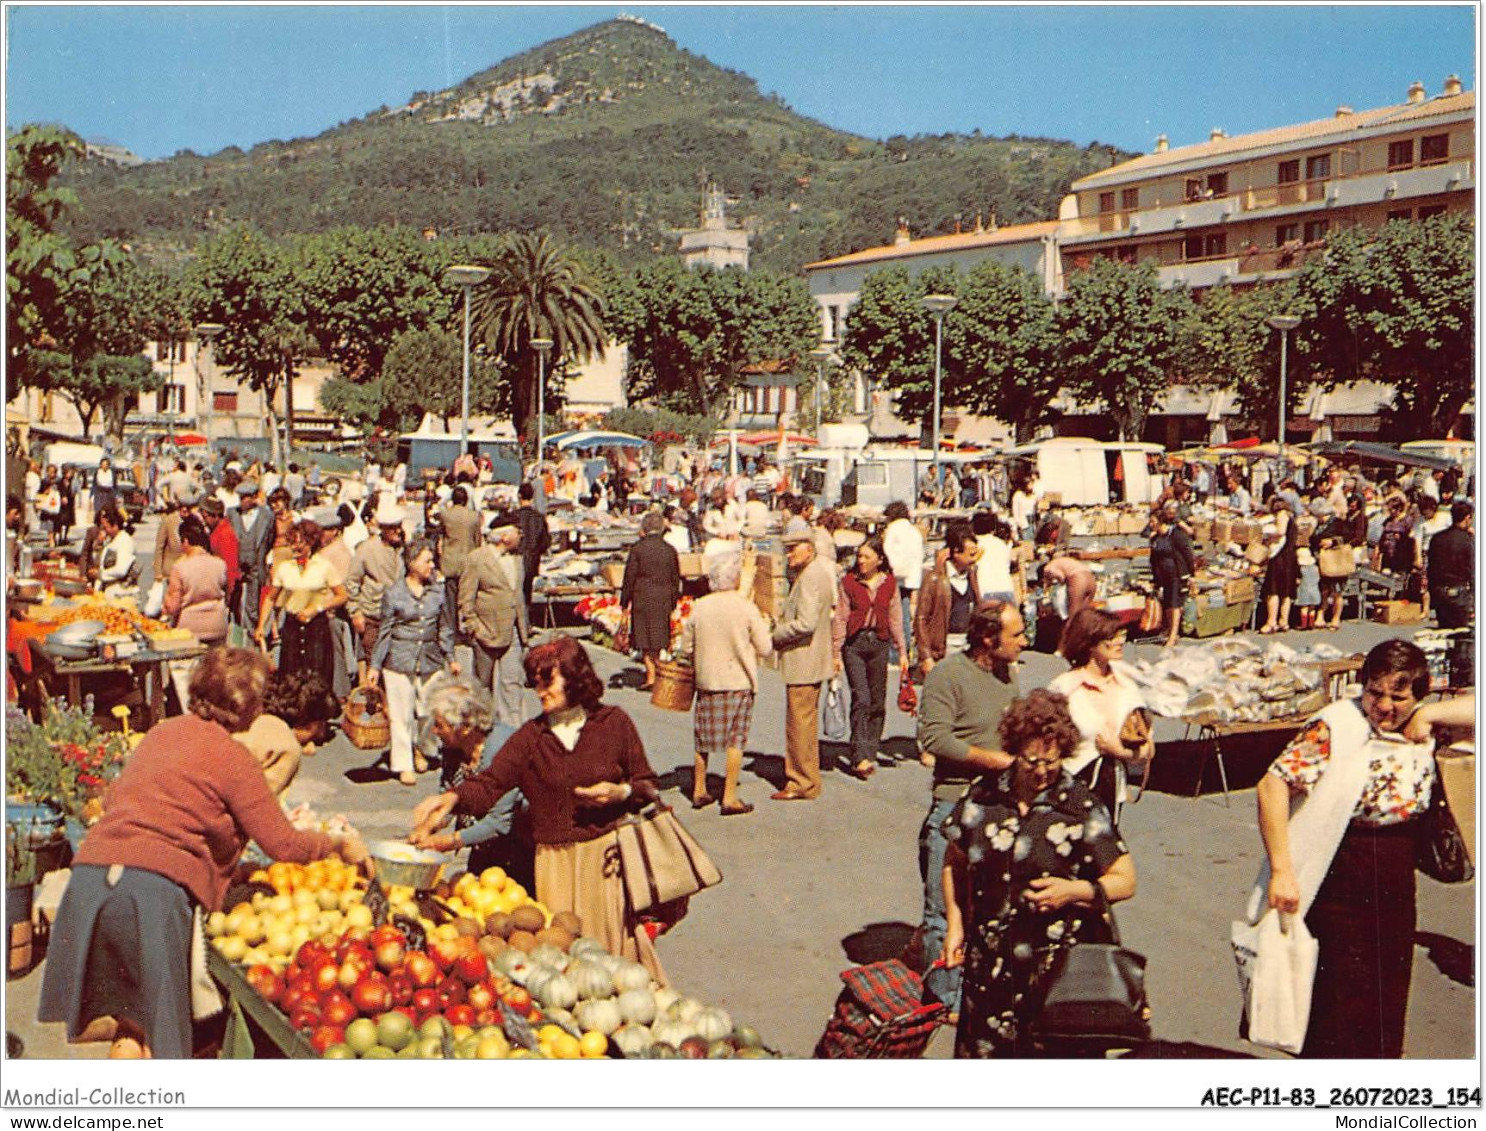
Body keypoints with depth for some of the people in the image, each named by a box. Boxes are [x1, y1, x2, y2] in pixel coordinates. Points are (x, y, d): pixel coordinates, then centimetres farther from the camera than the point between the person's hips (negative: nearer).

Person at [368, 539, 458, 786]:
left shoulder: (437, 591, 6)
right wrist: (375, 665, -1)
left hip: (430, 660, 3)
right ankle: (403, 765, 13)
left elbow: (444, 627, 15)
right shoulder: (394, 594, -3)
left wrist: (451, 658, 14)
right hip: (399, 661, -3)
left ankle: (420, 749, 30)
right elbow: (384, 633, 1)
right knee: (401, 715, 2)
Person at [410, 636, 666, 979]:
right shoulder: (531, 736, 4)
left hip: (608, 853, -2)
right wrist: (453, 797, -26)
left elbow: (648, 785, 7)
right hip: (554, 858, 2)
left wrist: (621, 792, -12)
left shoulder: (613, 723, 1)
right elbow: (489, 784, -8)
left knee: (614, 938, 3)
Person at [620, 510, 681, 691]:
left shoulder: (637, 549, -8)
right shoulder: (670, 550, 2)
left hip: (642, 599, -3)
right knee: (659, 639, 13)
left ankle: (651, 677, -1)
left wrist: (624, 602, 2)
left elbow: (629, 577, -5)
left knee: (646, 641, 2)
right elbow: (676, 579, 7)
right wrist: (673, 603, 16)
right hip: (664, 600, 3)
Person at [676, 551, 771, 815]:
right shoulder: (746, 607, -12)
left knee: (703, 738, 15)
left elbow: (685, 647, 3)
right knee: (735, 740, 4)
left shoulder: (699, 607, -4)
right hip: (739, 681, -3)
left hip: (706, 681, 3)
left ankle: (699, 791, 24)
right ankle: (730, 798, 4)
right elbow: (765, 648, -8)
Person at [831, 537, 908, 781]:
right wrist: (836, 652, -2)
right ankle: (860, 757, -15)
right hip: (854, 643, -3)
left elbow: (894, 618, 12)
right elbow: (840, 617, 1)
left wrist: (902, 649, 10)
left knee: (878, 702, 5)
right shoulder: (849, 581, 0)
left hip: (879, 643, 3)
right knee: (861, 699, -12)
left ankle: (870, 755, 16)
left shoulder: (889, 583, 7)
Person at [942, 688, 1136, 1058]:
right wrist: (954, 924, 7)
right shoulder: (982, 797, 2)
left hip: (1059, 963, -3)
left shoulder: (1081, 807, -6)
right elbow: (954, 861, 15)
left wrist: (1075, 891, -19)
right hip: (989, 963, 3)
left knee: (1051, 1052, 1)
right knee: (981, 1048, 9)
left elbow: (1124, 880, -3)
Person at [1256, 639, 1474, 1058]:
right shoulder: (1335, 729, -15)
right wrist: (1281, 870, -23)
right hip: (1336, 898, -5)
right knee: (1336, 1019, 3)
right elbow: (1273, 785, -21)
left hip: (1397, 898, 6)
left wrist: (1429, 715, -12)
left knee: (1388, 1013, 16)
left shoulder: (1425, 732, 2)